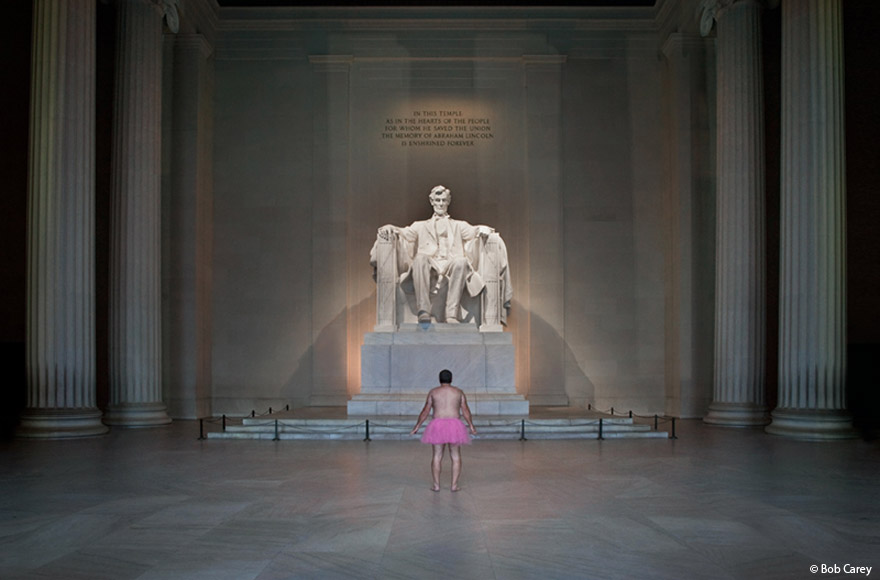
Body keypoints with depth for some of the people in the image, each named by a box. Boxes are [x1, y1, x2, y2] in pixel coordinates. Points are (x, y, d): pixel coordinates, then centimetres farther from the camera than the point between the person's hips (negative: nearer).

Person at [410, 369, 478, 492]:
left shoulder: (433, 392, 7)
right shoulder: (459, 392, 7)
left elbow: (425, 411, 6)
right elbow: (466, 411, 4)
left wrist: (417, 426, 13)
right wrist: (471, 426, 13)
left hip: (437, 426, 0)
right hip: (454, 426, 0)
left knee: (437, 456, 7)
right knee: (456, 456, 8)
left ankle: (436, 485, 5)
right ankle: (454, 485, 3)